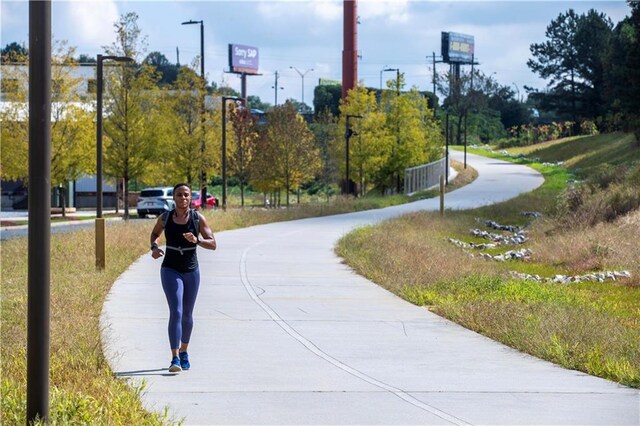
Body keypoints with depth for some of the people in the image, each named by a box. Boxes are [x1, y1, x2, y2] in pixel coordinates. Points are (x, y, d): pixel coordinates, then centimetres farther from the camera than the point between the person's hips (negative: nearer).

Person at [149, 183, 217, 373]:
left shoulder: (198, 218, -7)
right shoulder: (165, 218, -5)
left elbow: (213, 244, -9)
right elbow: (155, 233, 15)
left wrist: (196, 240, -28)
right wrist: (154, 247, -6)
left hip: (191, 271, 2)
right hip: (170, 270, -2)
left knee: (187, 314, 15)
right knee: (176, 312, -17)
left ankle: (184, 352, 38)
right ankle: (175, 359, -23)